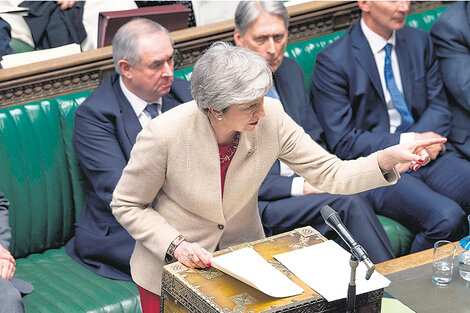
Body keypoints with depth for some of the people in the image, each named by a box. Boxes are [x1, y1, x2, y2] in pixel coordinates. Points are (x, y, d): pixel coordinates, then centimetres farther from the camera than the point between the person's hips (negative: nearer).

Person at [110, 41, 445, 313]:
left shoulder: (271, 119, -19)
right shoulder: (164, 134, -27)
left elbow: (332, 175, -16)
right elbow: (127, 205, -13)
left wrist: (389, 157, -30)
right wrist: (175, 244, -25)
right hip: (169, 267, -3)